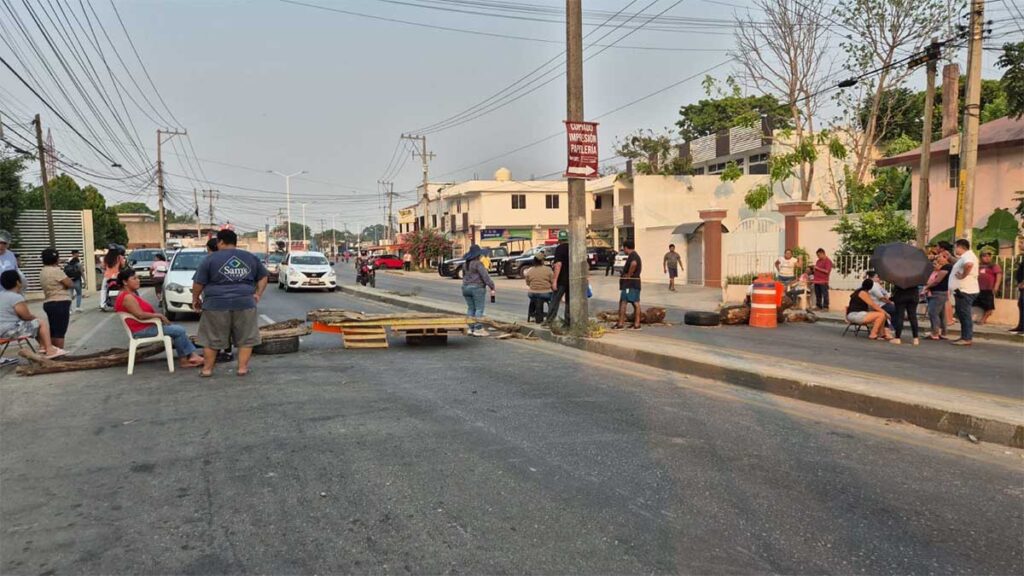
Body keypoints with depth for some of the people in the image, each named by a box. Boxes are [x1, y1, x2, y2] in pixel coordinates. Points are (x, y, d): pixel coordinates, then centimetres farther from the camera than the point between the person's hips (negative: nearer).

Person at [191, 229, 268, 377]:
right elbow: (263, 277, 16)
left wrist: (195, 299, 14)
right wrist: (258, 294, 14)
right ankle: (242, 367, 8)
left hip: (217, 304, -2)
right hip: (245, 303, 2)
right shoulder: (251, 257, 10)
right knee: (246, 337, 10)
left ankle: (207, 369, 15)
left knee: (212, 338, 10)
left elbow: (198, 282, 1)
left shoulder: (211, 258, -1)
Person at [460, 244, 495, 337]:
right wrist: (492, 288, -20)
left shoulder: (465, 264, 11)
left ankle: (471, 329, 10)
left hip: (466, 288, 8)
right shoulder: (478, 263, -13)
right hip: (477, 288, -8)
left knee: (470, 309, 11)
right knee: (479, 309, -4)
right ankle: (478, 329, -7)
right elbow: (485, 276, -19)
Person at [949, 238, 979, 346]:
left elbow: (969, 264, -38)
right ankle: (964, 337, 20)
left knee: (965, 315, -8)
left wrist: (963, 275, -25)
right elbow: (959, 265, 38)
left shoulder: (967, 255, -14)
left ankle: (967, 338, -6)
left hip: (965, 291, -11)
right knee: (962, 315, 15)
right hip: (962, 290, 11)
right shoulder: (965, 256, 18)